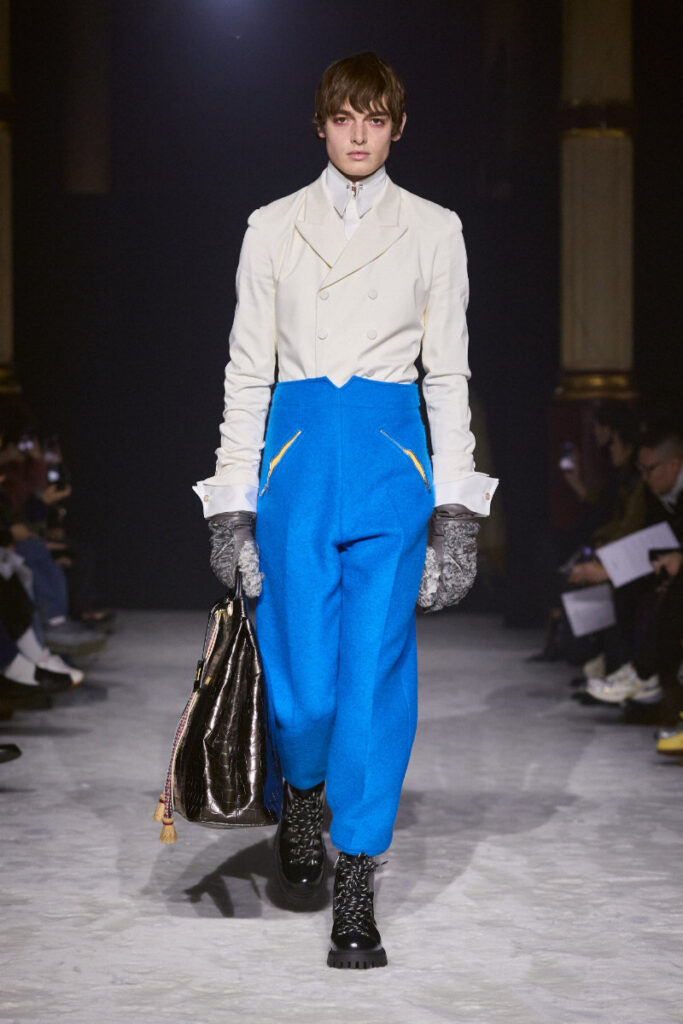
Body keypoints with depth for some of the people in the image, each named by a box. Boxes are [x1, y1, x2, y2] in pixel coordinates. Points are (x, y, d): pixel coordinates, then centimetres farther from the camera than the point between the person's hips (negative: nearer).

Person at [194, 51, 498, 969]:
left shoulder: (434, 231, 9)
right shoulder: (273, 228, 9)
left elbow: (448, 375, 8)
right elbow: (247, 369, 8)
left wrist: (456, 508, 1)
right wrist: (233, 502, 2)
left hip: (393, 460, 0)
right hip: (297, 454, 0)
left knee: (376, 669, -4)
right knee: (301, 677, -6)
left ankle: (356, 887, 5)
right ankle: (302, 798, 28)